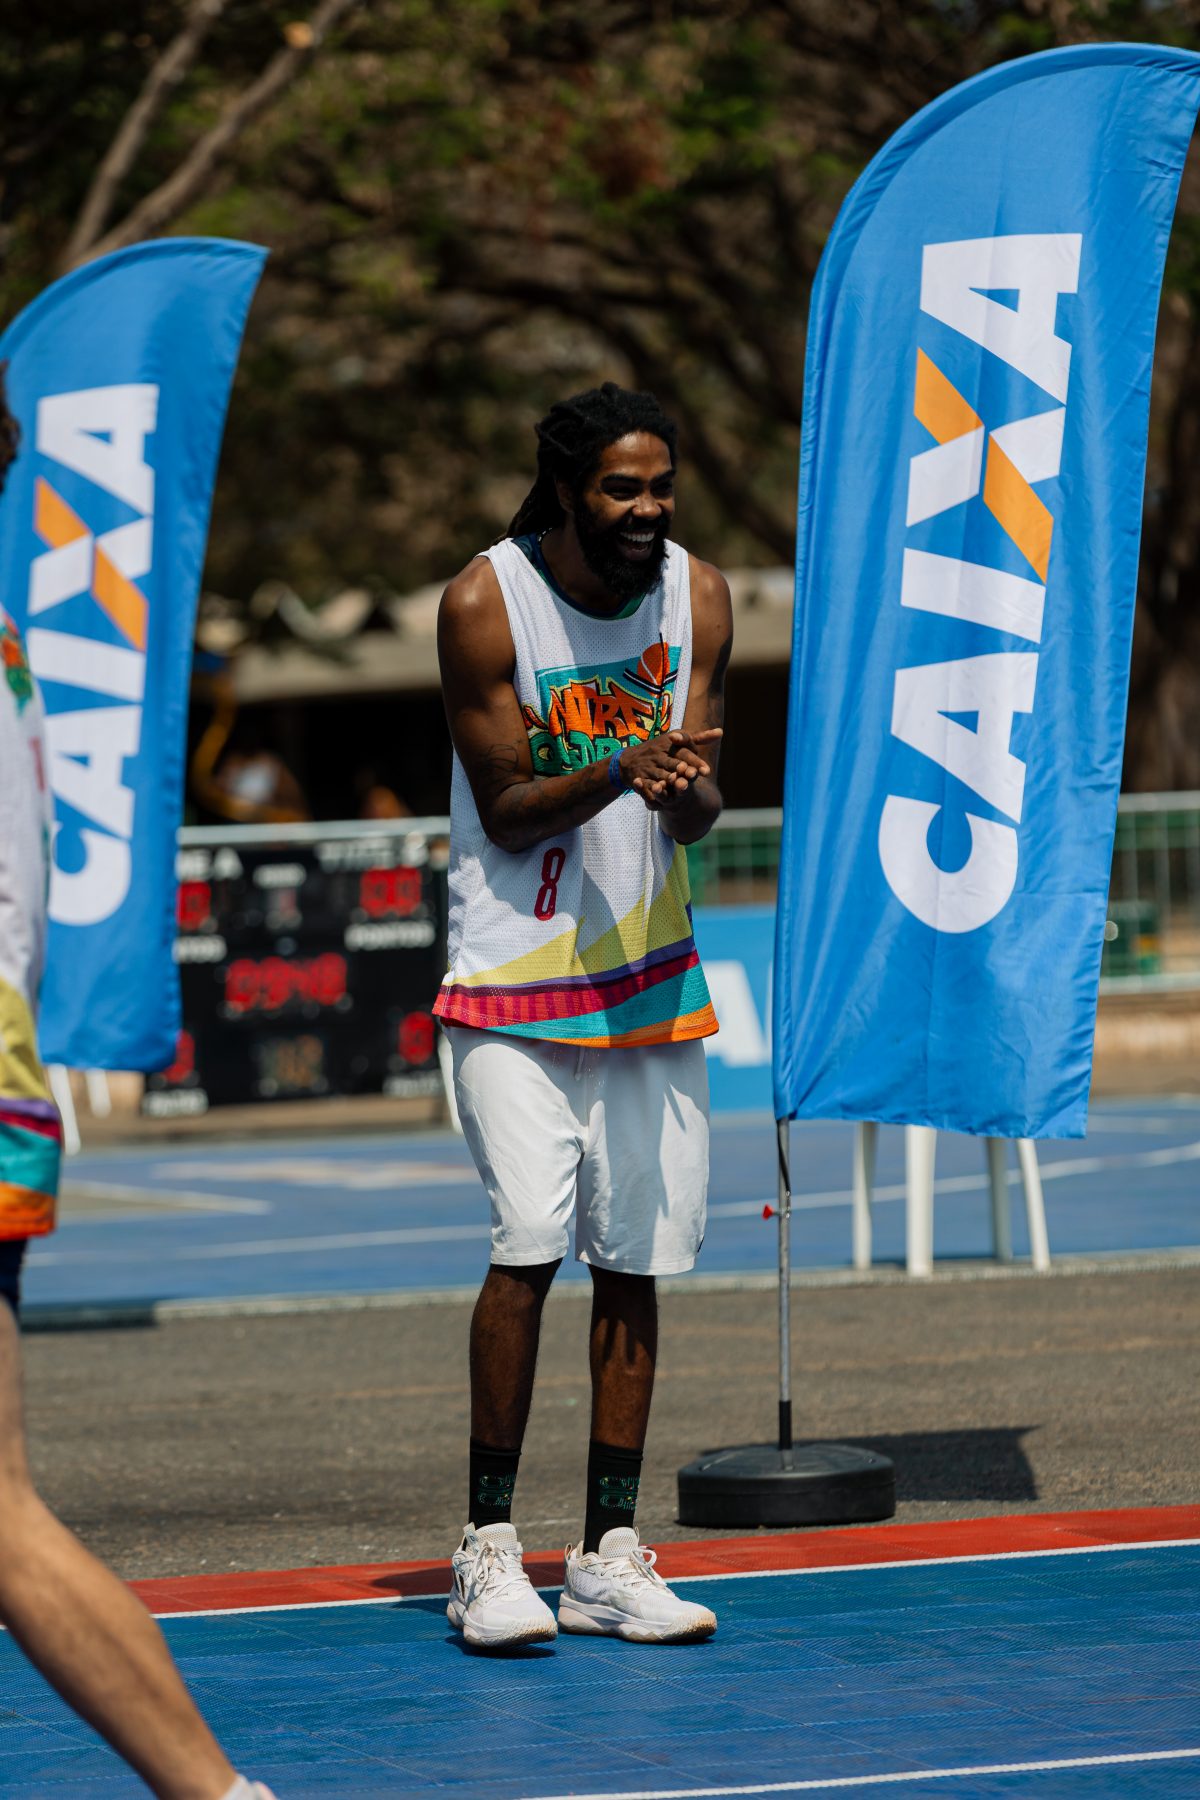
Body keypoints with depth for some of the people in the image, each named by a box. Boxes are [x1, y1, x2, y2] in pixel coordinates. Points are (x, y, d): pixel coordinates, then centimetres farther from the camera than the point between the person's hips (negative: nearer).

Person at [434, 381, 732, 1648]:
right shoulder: (484, 604, -13)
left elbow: (698, 806, -1)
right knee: (530, 1240, -16)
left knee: (634, 1260, 4)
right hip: (513, 973, -4)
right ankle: (489, 1546, -7)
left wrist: (684, 794, -25)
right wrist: (619, 772, -28)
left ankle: (609, 1555, 10)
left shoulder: (696, 595, 0)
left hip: (651, 972, 4)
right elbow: (506, 809, -11)